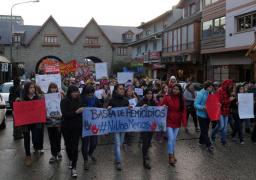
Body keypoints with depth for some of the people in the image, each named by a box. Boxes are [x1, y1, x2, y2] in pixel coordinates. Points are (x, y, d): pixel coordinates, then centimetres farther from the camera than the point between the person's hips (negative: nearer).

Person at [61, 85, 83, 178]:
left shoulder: (78, 101, 0)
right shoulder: (64, 101, -7)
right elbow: (65, 114, -18)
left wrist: (82, 111, -8)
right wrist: (76, 112, -26)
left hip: (77, 127, 1)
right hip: (66, 127, 0)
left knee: (75, 146, -4)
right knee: (68, 145, 15)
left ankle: (74, 168, 0)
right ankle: (70, 160, 42)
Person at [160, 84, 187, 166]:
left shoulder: (181, 99, 2)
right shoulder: (167, 98, -9)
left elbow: (183, 111, 1)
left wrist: (184, 123, -4)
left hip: (177, 122, 4)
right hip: (169, 121, -4)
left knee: (174, 139, 15)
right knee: (171, 139, -8)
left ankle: (172, 154, 32)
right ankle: (171, 156, 3)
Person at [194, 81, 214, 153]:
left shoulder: (210, 93, 4)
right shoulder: (200, 94, -18)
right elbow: (195, 104, -19)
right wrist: (203, 107, -33)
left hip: (208, 114, 8)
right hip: (202, 115, -8)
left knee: (205, 129, 18)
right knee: (204, 130, -4)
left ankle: (201, 141, 35)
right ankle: (209, 145, -2)